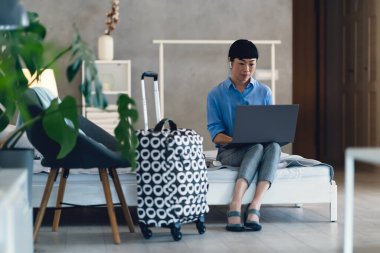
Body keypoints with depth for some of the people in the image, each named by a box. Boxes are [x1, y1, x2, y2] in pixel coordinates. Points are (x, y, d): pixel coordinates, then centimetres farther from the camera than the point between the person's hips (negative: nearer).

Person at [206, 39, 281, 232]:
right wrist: (233, 140, -25)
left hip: (261, 147, 3)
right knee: (257, 148, -36)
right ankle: (235, 208, -45)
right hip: (229, 152, -2)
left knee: (274, 146, -34)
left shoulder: (264, 92, 11)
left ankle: (254, 207, -44)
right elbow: (215, 132, -3)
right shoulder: (216, 95, 4)